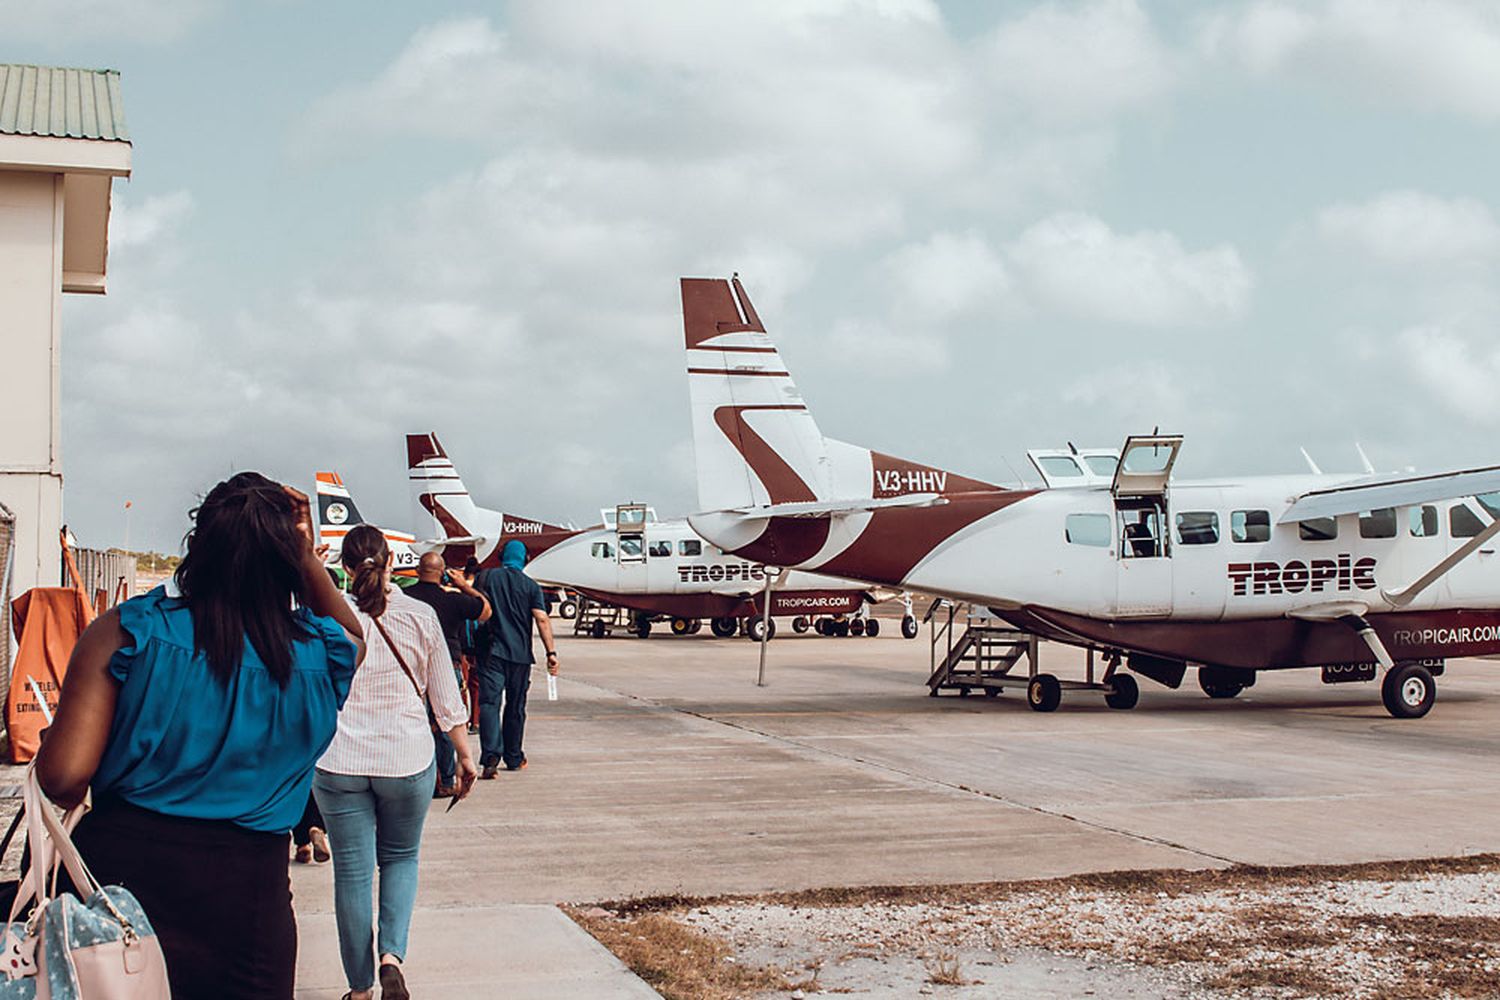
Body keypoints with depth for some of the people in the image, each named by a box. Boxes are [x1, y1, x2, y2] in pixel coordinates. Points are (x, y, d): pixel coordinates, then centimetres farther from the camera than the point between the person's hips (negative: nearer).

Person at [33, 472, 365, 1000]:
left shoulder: (125, 631, -10)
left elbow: (63, 778, -13)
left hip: (118, 863, 0)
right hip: (246, 894, 1)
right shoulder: (321, 653, -4)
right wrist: (307, 555, 12)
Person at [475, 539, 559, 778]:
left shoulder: (487, 578, 2)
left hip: (492, 651, -1)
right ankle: (513, 758, 24)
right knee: (515, 707, 14)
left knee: (489, 702, -8)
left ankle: (491, 755, -26)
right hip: (520, 653, 1)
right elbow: (542, 619, -8)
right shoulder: (530, 586, 2)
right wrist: (551, 653, -8)